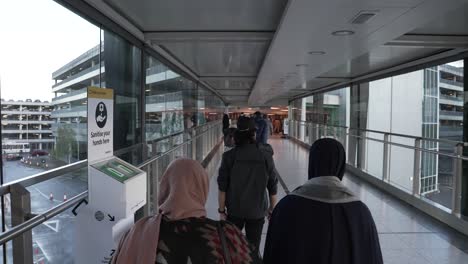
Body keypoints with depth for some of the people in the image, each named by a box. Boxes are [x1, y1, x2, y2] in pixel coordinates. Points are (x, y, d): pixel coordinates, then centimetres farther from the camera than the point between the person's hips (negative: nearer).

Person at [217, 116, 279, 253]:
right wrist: (272, 209, 9)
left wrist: (222, 210, 1)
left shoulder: (229, 156, -10)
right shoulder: (266, 155, -9)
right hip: (257, 211, 0)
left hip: (234, 211, 0)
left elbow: (222, 187, -9)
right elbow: (273, 187, -3)